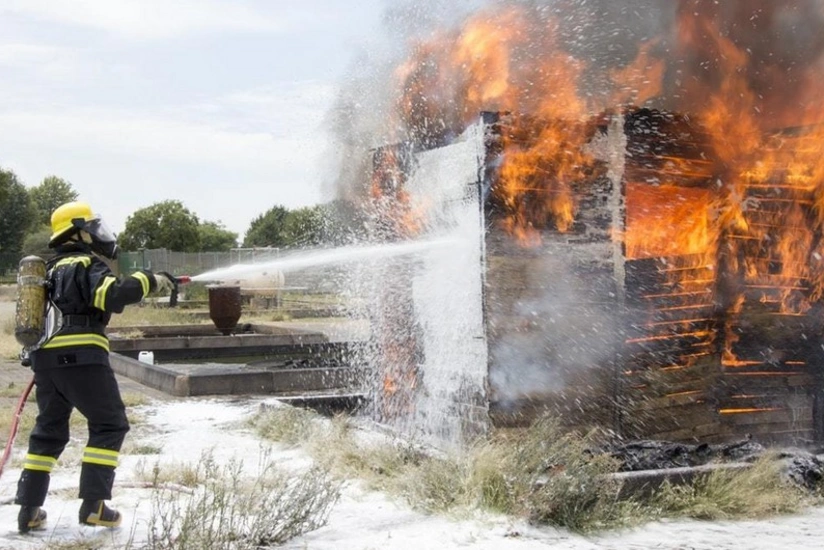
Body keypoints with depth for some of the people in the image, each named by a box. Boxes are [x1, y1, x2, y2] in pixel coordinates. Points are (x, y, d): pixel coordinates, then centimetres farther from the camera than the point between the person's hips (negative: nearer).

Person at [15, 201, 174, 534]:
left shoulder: (52, 268, 23)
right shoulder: (86, 264, -5)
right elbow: (113, 294, -23)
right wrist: (149, 281, -15)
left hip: (46, 357, 8)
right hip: (80, 357, -8)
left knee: (49, 430, 17)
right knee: (109, 425, 1)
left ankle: (29, 511, 15)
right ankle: (93, 504, -6)